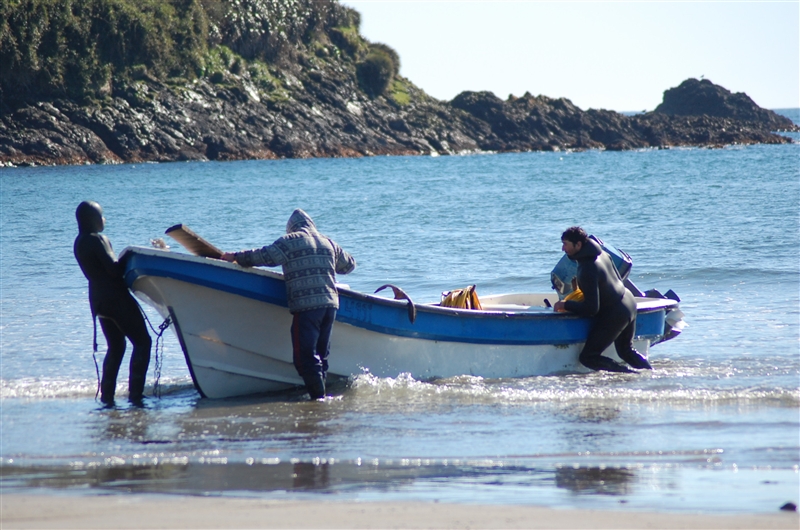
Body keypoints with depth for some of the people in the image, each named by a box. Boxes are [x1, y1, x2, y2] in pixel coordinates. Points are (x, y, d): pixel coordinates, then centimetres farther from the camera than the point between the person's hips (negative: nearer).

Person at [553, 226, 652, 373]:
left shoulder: (587, 270, -28)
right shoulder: (602, 254, 0)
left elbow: (591, 308, -28)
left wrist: (565, 305, -15)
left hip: (613, 314, -9)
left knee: (588, 357, -6)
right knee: (626, 350, 27)